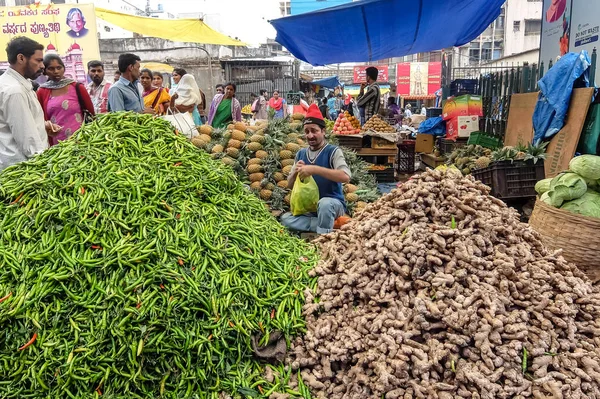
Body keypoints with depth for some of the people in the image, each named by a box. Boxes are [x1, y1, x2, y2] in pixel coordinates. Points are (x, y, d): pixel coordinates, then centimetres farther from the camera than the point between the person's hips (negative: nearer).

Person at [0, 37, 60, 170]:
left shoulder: (19, 84, 11)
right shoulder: (13, 90, -20)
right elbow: (28, 141, -23)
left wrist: (42, 124, 8)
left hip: (25, 161, 10)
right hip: (22, 166, -10)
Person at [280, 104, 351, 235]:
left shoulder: (333, 151, -8)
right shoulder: (301, 154, 7)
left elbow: (345, 177, -26)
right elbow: (290, 186, 9)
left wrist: (314, 169, -31)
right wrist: (295, 172, -13)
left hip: (333, 204, -5)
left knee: (324, 203, -38)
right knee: (285, 218, -19)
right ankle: (330, 224, -12)